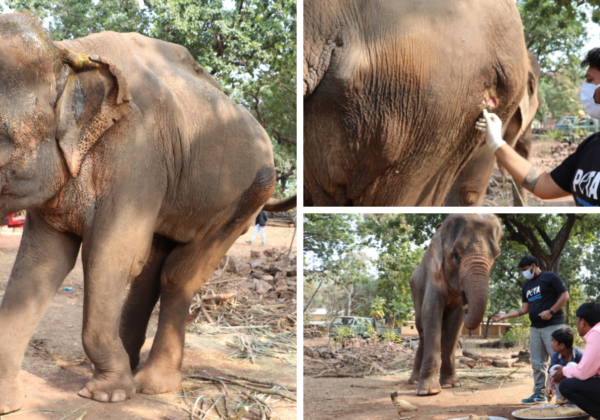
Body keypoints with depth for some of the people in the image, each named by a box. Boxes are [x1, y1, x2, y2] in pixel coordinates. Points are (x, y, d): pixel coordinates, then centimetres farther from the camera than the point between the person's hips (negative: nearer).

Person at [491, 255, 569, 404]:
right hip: (535, 328, 7)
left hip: (553, 325, -7)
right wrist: (504, 316, 9)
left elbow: (565, 296, -7)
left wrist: (550, 311, -17)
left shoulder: (550, 277, -3)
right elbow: (524, 309, 17)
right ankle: (539, 394, 11)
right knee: (537, 363, 6)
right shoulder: (527, 286, 19)